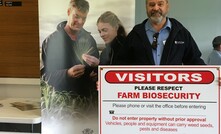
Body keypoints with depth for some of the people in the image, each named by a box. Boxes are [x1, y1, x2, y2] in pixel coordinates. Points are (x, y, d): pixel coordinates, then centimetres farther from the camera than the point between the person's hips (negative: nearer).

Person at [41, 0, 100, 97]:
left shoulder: (89, 39, 7)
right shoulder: (51, 41, -4)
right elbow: (45, 74, -6)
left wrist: (97, 64, -10)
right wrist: (67, 73, -22)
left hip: (86, 96, 3)